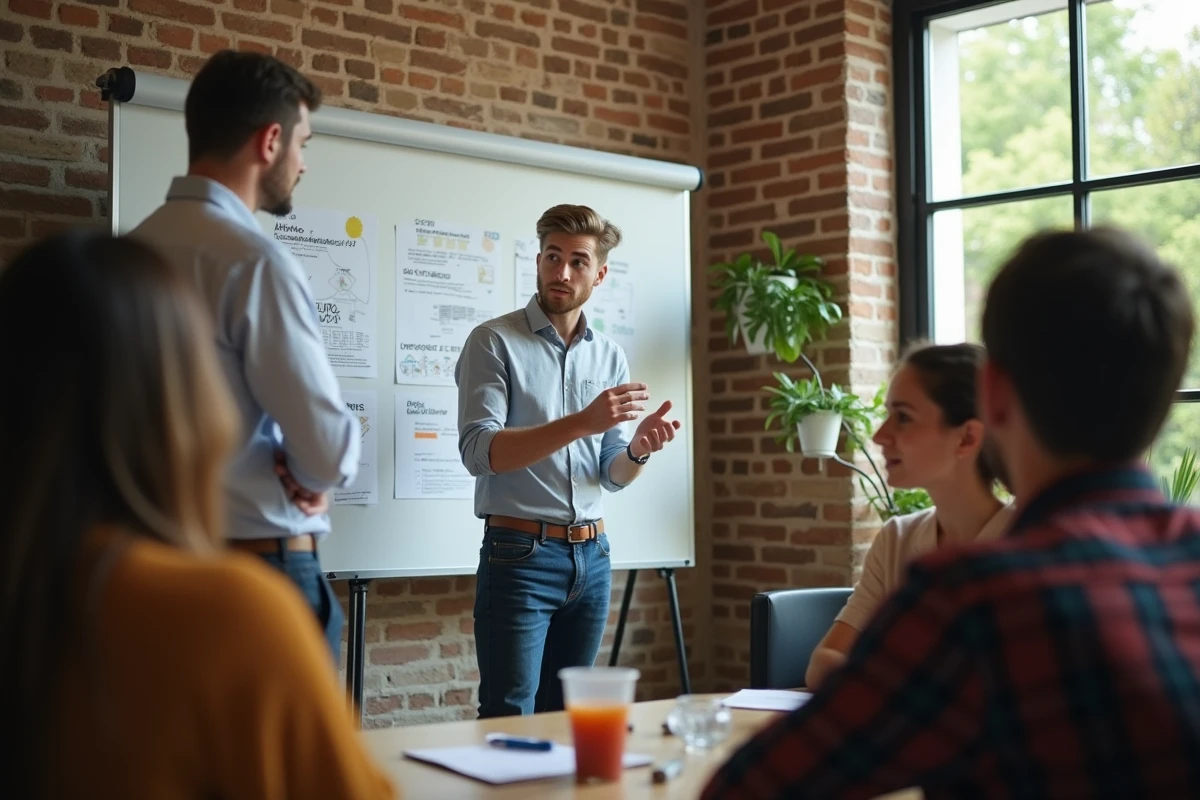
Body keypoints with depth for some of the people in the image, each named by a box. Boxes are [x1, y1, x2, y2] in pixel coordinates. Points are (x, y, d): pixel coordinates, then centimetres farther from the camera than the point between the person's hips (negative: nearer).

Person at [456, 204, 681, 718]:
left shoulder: (609, 356, 11)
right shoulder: (495, 342, -5)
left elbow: (611, 475, 12)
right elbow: (480, 452, -17)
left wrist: (638, 451, -11)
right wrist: (582, 422, -26)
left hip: (591, 557, 5)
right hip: (519, 555, -5)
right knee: (511, 721, -4)